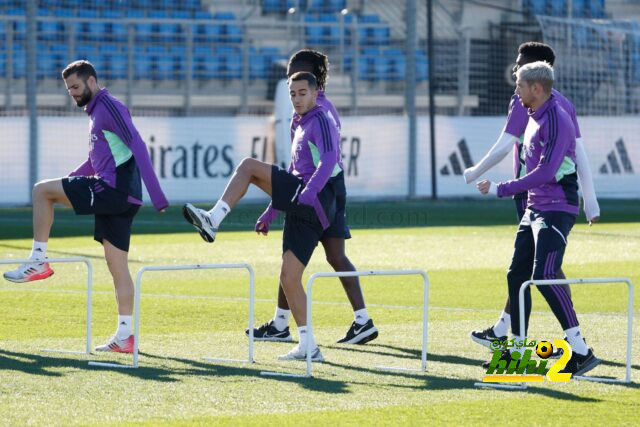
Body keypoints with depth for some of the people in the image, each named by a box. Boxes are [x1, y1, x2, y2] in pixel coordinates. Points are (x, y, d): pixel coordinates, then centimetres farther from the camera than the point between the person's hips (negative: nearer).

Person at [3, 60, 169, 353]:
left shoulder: (108, 106, -6)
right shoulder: (96, 112, 24)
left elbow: (137, 146, -17)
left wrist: (156, 195, -24)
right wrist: (66, 184, 31)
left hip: (114, 187, -10)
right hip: (118, 198, 10)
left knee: (41, 191, -6)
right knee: (117, 266, 7)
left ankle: (38, 262, -3)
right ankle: (124, 337, 6)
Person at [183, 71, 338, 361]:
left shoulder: (320, 121, -3)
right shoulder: (300, 126, 26)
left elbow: (329, 160, -21)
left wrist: (309, 192, -33)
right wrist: (270, 212, 32)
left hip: (314, 201, -9)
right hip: (299, 208, 9)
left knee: (248, 166, -15)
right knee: (289, 278, 4)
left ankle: (213, 220, -22)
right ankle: (308, 347, 4)